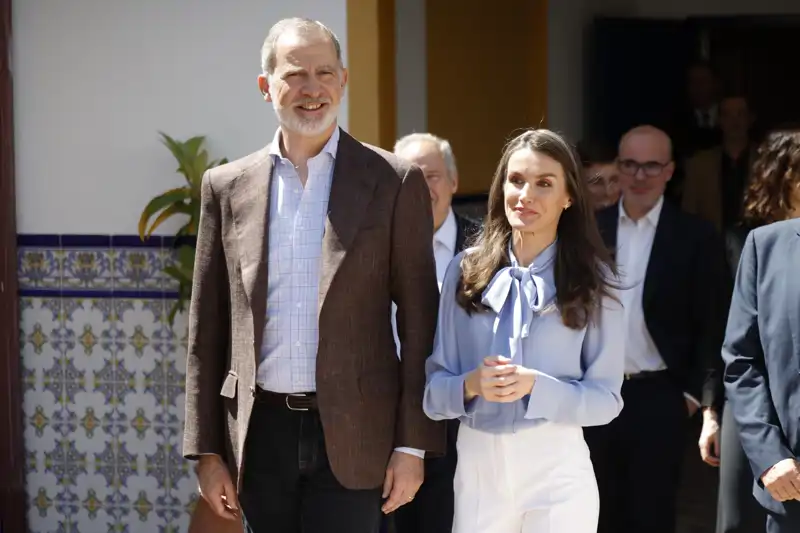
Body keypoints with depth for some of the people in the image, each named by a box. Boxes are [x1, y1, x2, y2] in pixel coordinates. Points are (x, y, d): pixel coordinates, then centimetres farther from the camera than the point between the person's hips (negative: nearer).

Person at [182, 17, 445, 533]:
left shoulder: (394, 182, 0)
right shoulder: (228, 186, 7)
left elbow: (419, 322, 0)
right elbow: (207, 328, 9)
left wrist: (413, 445, -4)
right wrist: (206, 449, 5)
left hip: (351, 434, -2)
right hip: (261, 432, 3)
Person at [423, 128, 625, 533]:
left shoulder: (591, 280, -1)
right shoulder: (465, 270, 3)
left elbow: (606, 399, -3)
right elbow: (433, 389, 3)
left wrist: (536, 386, -18)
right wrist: (471, 385, -17)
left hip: (557, 470, -1)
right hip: (476, 466, 1)